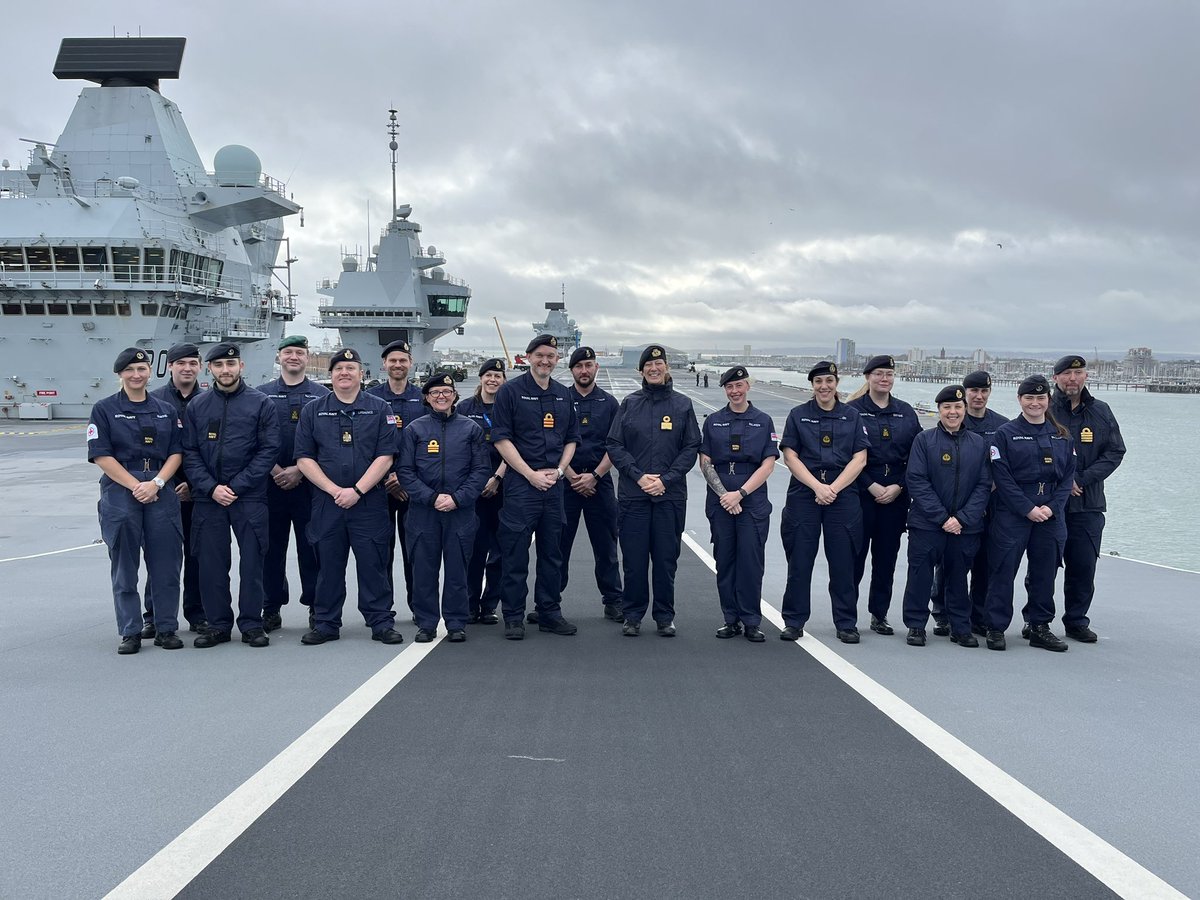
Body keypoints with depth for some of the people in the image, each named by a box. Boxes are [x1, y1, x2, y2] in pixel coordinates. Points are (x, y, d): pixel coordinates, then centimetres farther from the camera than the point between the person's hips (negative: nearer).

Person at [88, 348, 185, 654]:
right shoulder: (104, 409, 3)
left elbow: (176, 453, 7)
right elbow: (101, 456, -4)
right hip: (120, 493, -2)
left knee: (166, 564, 2)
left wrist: (156, 483, -9)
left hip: (161, 493, 2)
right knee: (124, 567, 2)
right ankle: (130, 632, 10)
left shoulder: (166, 410, 12)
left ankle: (166, 629, 11)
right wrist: (135, 486, -12)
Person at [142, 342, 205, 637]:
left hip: (198, 490, 2)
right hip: (164, 488, -1)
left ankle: (197, 615, 15)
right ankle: (154, 617, 8)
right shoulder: (153, 400, 2)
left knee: (197, 553, 6)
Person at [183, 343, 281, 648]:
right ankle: (218, 624, 16)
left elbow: (269, 450, -3)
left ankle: (251, 623, 11)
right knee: (211, 563, 5)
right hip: (208, 498, 2)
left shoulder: (260, 403, 1)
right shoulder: (197, 406, 9)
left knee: (251, 561, 1)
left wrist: (237, 486, -10)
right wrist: (211, 488, -8)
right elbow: (189, 452, 6)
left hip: (250, 498, -2)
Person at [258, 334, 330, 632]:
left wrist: (299, 470, -8)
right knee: (272, 547, 5)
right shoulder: (262, 394, 9)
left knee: (311, 546, 1)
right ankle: (271, 608, 13)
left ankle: (316, 606, 9)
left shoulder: (322, 395, 7)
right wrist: (275, 470, -8)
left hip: (309, 482, -1)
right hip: (271, 482, 1)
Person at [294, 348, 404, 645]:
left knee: (373, 563, 0)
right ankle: (325, 624, 17)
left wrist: (357, 491, -12)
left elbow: (385, 457, -3)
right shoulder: (312, 411, 8)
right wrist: (335, 490, -9)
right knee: (328, 565, 7)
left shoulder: (380, 410, 4)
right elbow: (304, 458, 2)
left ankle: (381, 623, 9)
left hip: (369, 502, -1)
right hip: (326, 502, 2)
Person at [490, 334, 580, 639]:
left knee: (552, 553, 11)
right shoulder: (511, 391, -3)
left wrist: (559, 470, 0)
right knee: (515, 553, -2)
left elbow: (571, 439, 18)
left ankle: (549, 612, 21)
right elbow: (501, 439, -8)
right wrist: (532, 474, -13)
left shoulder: (563, 395, 13)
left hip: (554, 484, 5)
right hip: (520, 484, -5)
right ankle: (513, 617, 7)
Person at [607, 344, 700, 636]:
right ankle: (633, 616, 13)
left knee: (666, 558, 4)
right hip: (632, 494, 0)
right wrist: (639, 476, -9)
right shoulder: (629, 404, 8)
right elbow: (614, 446, 4)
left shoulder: (682, 405, 7)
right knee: (634, 559, 2)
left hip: (671, 495, 0)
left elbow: (691, 448, 3)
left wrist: (666, 480, -8)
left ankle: (665, 617, 15)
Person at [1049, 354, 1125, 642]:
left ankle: (1076, 621, 19)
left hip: (1088, 504, 3)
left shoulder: (1101, 412, 8)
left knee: (1084, 565, 6)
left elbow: (1115, 451, 5)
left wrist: (1082, 479, -7)